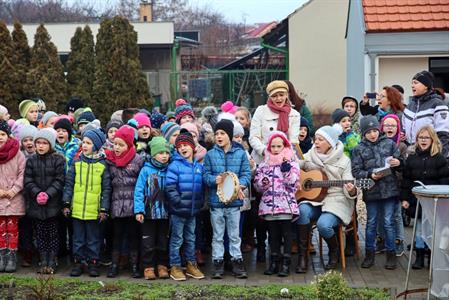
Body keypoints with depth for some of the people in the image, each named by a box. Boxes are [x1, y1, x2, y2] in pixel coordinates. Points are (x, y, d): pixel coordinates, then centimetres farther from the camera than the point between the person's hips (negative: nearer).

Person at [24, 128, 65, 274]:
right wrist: (37, 193, -15)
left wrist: (48, 194, -18)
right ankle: (43, 261, 14)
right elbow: (28, 181, 1)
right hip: (36, 204, 3)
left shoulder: (58, 160, -3)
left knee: (53, 233, 3)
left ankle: (52, 262, 10)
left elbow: (60, 180, -7)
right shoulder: (31, 160, 5)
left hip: (53, 203, -2)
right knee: (40, 234, 8)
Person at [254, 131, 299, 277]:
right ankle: (274, 262, 16)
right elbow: (258, 185, 12)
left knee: (286, 232, -2)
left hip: (286, 204, -3)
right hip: (269, 203, 4)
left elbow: (292, 182, -8)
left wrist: (286, 167, -18)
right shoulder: (265, 164, 13)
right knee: (273, 233, 9)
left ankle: (286, 263, 2)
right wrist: (262, 182, -9)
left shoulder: (291, 162, 3)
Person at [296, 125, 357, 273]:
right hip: (313, 200, 3)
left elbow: (348, 190, -3)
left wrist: (351, 191, -27)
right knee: (302, 210, -32)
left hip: (336, 201, -3)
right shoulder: (309, 157, 9)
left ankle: (334, 252, 2)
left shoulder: (343, 161, 1)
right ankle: (302, 256, -21)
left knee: (323, 224, -32)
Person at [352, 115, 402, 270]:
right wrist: (370, 175, -18)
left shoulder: (389, 143, 5)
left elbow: (400, 162, 10)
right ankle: (369, 254, 20)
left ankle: (391, 254, 14)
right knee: (371, 223, 9)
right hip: (371, 191, 0)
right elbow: (356, 171, -2)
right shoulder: (359, 149, 3)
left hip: (389, 189, 0)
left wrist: (398, 163, -13)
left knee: (389, 222, 3)